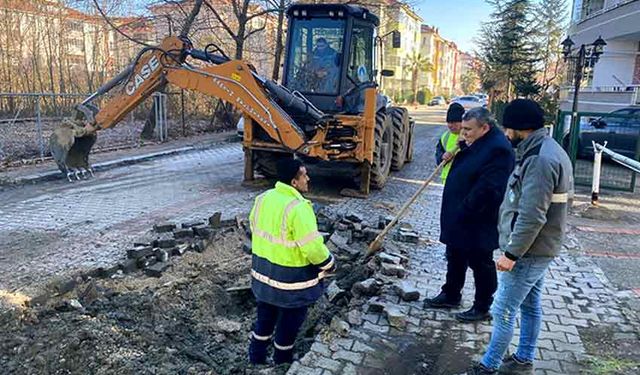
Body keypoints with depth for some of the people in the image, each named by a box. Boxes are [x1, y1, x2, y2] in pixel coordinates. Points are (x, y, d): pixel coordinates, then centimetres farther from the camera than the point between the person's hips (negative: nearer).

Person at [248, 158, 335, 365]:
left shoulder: (262, 199, -3)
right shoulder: (298, 208, -28)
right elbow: (313, 248, -26)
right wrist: (329, 264, -7)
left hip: (263, 272, 7)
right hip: (291, 279, -7)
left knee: (265, 317, 25)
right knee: (288, 323, 16)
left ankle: (256, 358, 40)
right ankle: (282, 361, 35)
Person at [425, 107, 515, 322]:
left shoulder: (498, 149, -23)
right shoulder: (475, 143, 9)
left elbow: (487, 189, -27)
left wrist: (465, 212, -23)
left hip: (477, 223, -10)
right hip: (458, 219, 10)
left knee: (481, 264, 7)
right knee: (455, 258, 21)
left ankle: (482, 308, 23)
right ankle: (450, 295, 38)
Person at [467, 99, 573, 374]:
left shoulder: (540, 159, -23)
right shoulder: (544, 150, 10)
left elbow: (532, 216, -27)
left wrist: (512, 252, -21)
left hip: (529, 251, -10)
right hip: (537, 248, 10)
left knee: (504, 310, -1)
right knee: (529, 305, 19)